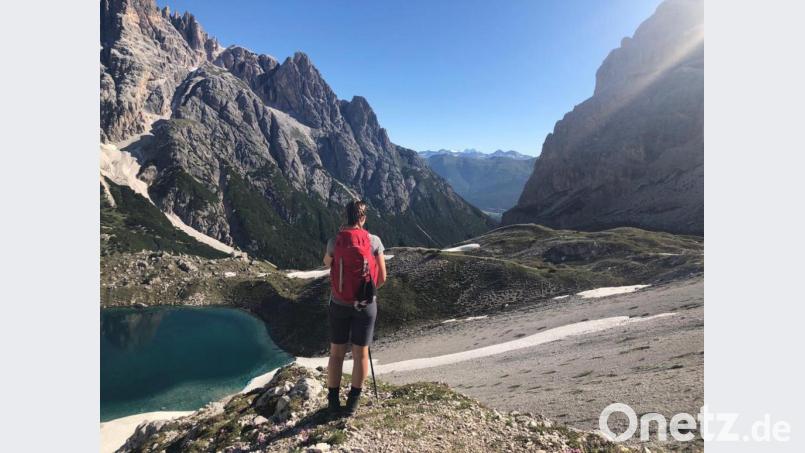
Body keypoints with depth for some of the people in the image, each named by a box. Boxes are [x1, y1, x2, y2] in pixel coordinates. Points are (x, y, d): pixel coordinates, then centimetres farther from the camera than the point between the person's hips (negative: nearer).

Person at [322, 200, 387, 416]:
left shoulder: (334, 241, -8)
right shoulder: (374, 241, -10)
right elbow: (382, 277, -5)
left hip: (339, 304, 1)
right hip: (365, 304, -1)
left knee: (336, 353, 13)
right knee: (361, 353, 10)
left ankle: (333, 402, 21)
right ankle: (353, 402, 19)